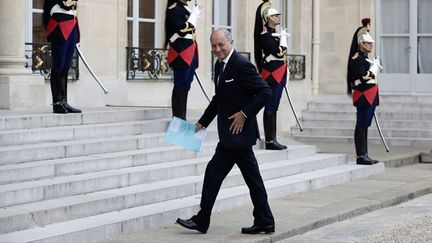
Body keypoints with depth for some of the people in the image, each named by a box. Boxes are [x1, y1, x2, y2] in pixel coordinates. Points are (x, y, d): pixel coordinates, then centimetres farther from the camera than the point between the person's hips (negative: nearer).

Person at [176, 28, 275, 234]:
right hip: (234, 133, 9)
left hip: (237, 131, -9)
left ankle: (202, 221, 5)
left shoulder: (242, 65, -16)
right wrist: (202, 122, 17)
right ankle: (264, 222, 14)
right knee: (251, 177, 10)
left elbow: (265, 92, -18)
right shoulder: (220, 65, 12)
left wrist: (244, 113, -19)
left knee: (214, 172, -4)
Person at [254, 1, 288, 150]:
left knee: (273, 108, 10)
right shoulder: (265, 34, -11)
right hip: (271, 74, -9)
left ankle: (272, 139, 12)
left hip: (278, 75, 9)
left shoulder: (275, 34, 17)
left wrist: (285, 75, 19)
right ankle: (269, 140, -6)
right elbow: (278, 52, -18)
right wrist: (283, 38, -8)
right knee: (270, 107, -7)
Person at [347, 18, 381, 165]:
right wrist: (374, 67, -12)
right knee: (361, 126, -7)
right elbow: (363, 77, -23)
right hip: (363, 96, -10)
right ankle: (361, 156, -6)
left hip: (369, 97, 10)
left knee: (364, 125, 10)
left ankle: (364, 156, 13)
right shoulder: (356, 58, -12)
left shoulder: (365, 58, 19)